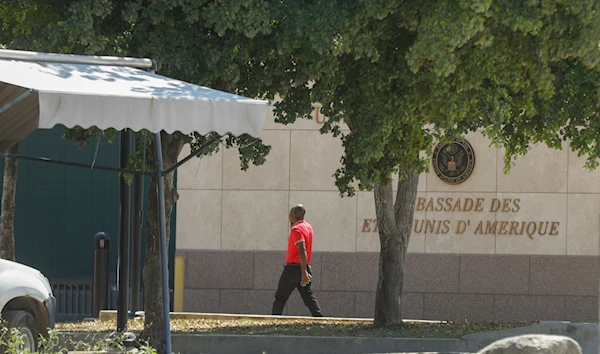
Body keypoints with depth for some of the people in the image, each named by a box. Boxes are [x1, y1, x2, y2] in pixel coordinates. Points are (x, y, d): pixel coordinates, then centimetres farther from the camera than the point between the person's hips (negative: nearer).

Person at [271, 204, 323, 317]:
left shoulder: (296, 229, -14)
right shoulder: (308, 227, 13)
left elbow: (302, 251, -24)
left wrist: (304, 272, -28)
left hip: (293, 268, -8)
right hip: (305, 267, 8)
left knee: (280, 298, 1)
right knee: (309, 297, 4)